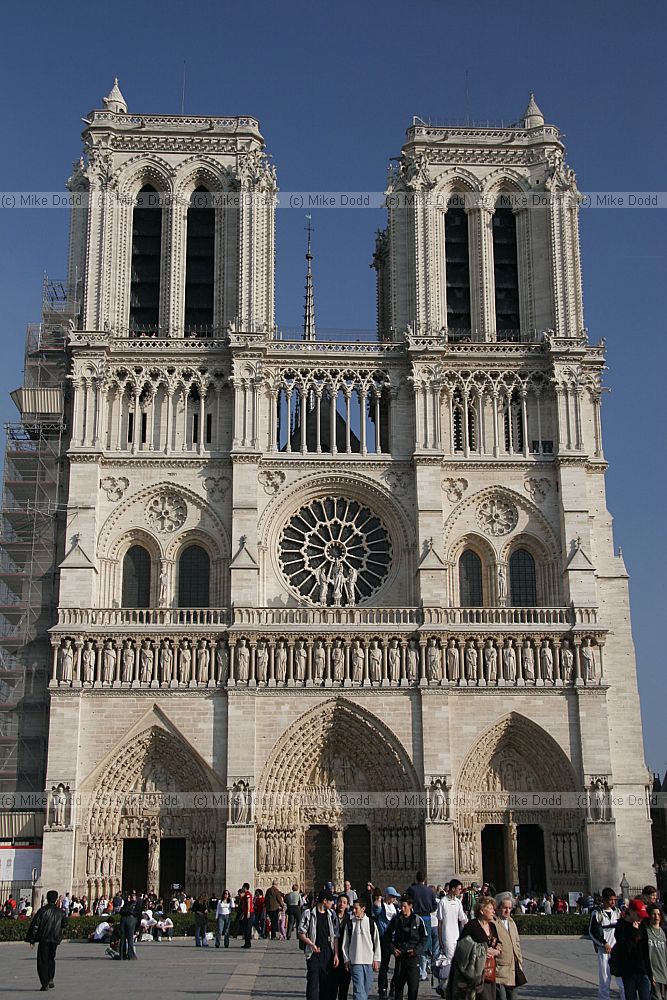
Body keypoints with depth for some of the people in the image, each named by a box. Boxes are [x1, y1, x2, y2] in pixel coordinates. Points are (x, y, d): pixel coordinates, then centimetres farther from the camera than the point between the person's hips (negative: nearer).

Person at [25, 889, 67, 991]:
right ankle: (51, 979, 7)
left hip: (44, 939, -3)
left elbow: (34, 925, -8)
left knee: (42, 961, 5)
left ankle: (45, 984, 0)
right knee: (51, 958, 22)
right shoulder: (60, 912, 0)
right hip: (55, 940, 3)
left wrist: (31, 940, -2)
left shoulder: (42, 910, -8)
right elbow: (64, 924, 13)